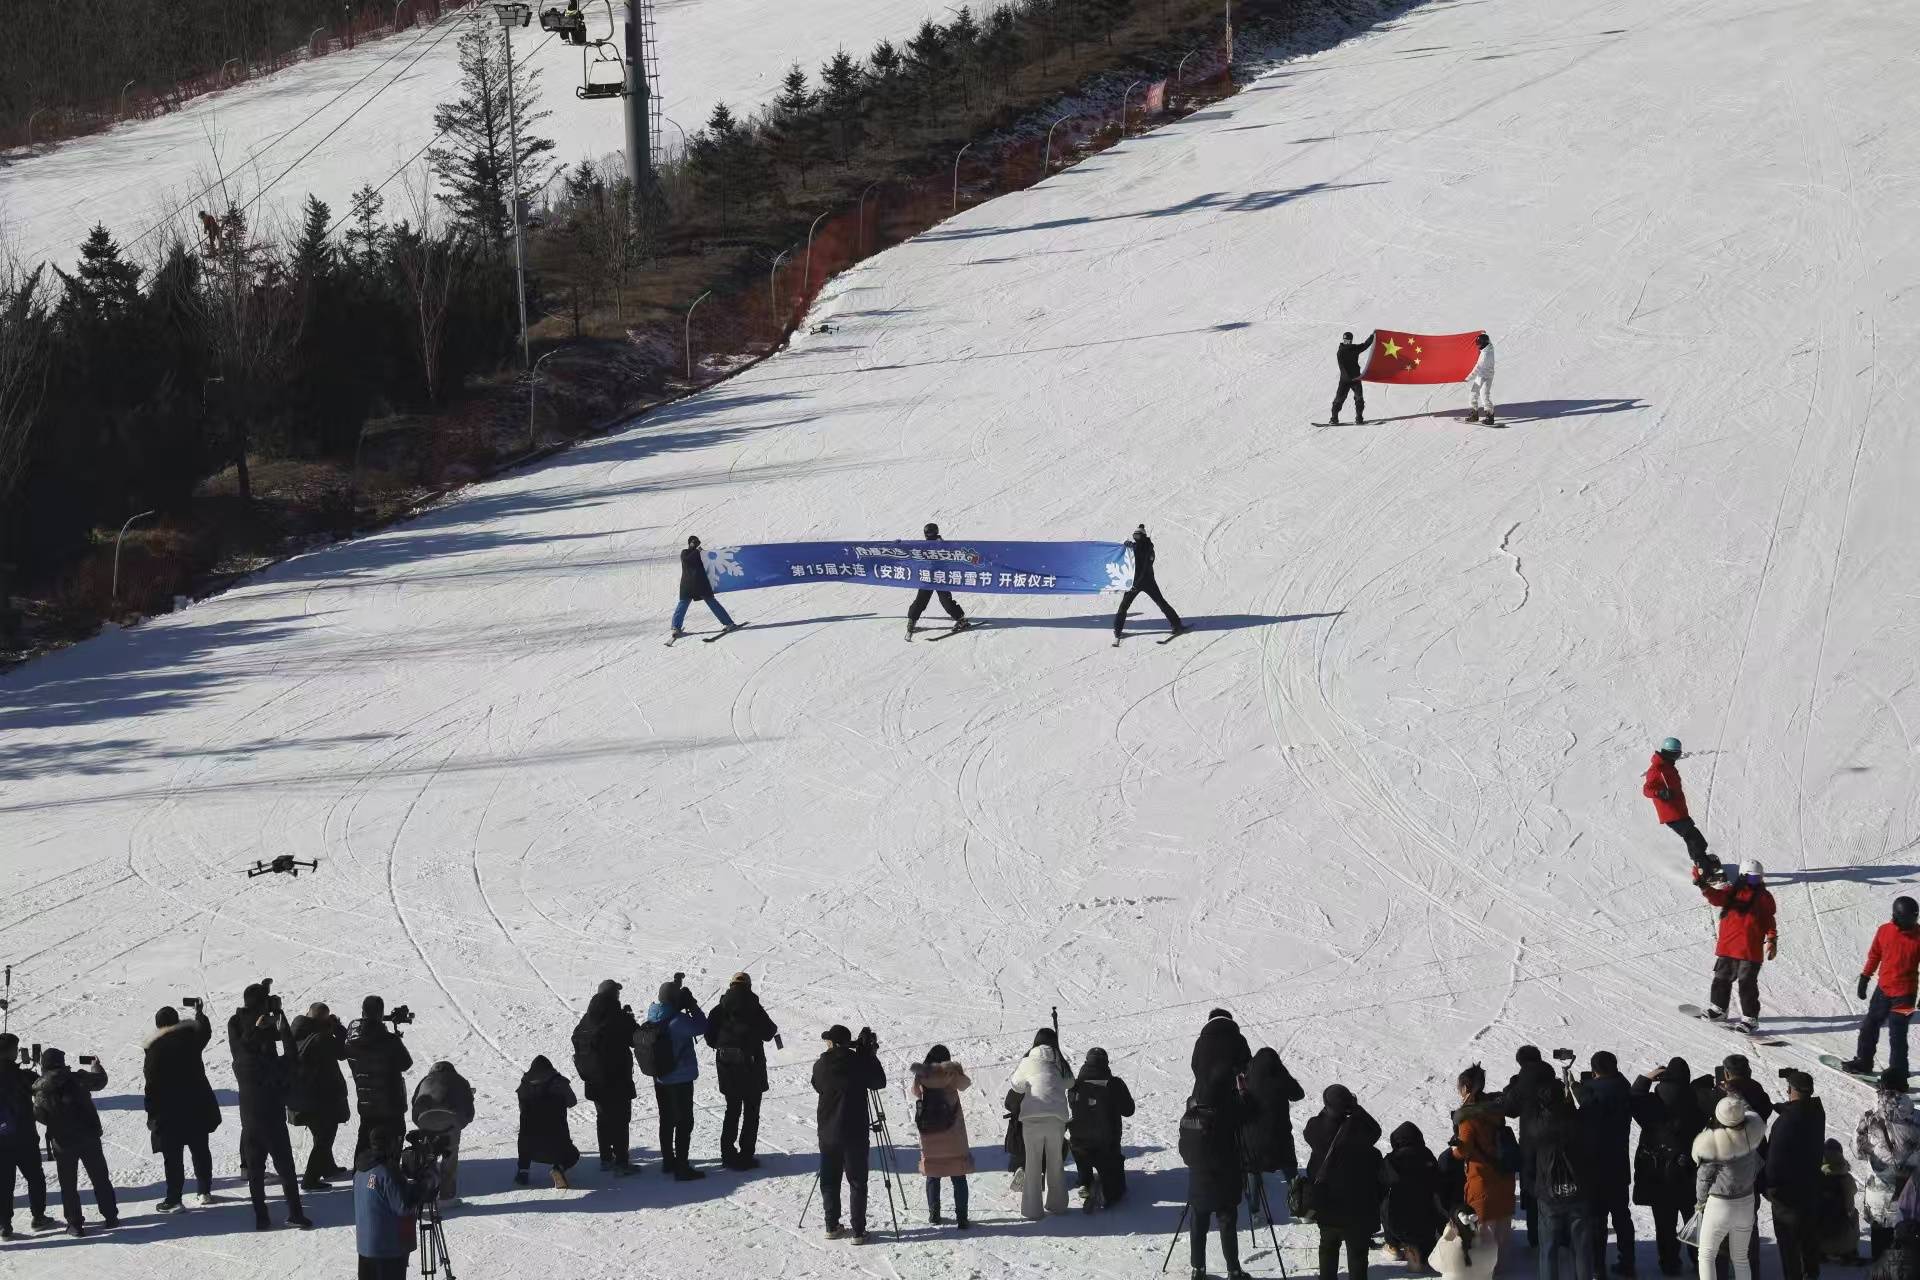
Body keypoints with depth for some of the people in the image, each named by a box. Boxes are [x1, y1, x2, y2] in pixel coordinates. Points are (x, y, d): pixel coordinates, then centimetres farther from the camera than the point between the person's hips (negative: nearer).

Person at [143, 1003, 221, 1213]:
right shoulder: (190, 1037, -1)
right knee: (200, 1149, 17)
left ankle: (173, 1199, -4)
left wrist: (151, 1113, -6)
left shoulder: (155, 1048, -12)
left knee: (173, 1156, -2)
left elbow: (152, 1084, -12)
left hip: (170, 1111, -4)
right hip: (198, 1107, 4)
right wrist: (200, 1014, 46)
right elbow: (205, 1031, 25)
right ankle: (205, 1191, 24)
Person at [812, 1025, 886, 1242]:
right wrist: (871, 1055, 9)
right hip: (854, 1133, -2)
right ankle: (858, 1231, 0)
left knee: (829, 1181, 15)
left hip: (827, 1133, 2)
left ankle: (832, 1226, 18)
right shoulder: (858, 1063, -10)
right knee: (857, 1181, 3)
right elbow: (879, 1082, 1)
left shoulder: (820, 1066, -3)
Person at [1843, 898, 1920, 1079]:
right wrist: (1865, 978, 12)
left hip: (1904, 994, -4)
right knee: (1869, 1025, 15)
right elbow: (1874, 955, 12)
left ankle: (1897, 1071, 3)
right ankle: (1863, 1062, 30)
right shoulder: (1884, 931, -2)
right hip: (1883, 989, 4)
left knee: (1897, 1034, -6)